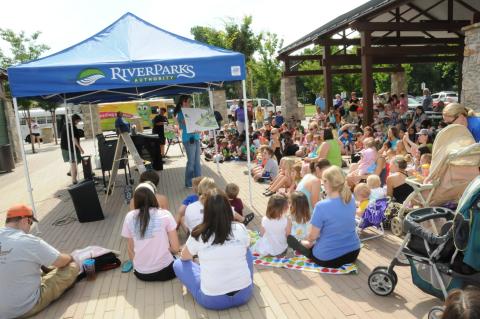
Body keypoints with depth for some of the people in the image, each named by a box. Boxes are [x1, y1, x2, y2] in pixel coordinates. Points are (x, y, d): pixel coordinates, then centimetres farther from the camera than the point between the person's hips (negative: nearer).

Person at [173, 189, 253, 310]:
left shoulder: (198, 235, -10)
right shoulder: (241, 229, -6)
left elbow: (184, 257, 12)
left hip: (212, 300, -2)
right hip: (245, 293, 3)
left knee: (178, 264, 15)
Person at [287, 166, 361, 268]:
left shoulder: (322, 206, -27)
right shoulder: (351, 199, -7)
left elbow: (312, 237, -14)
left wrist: (308, 242, 4)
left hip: (328, 258, -5)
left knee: (290, 238, 15)